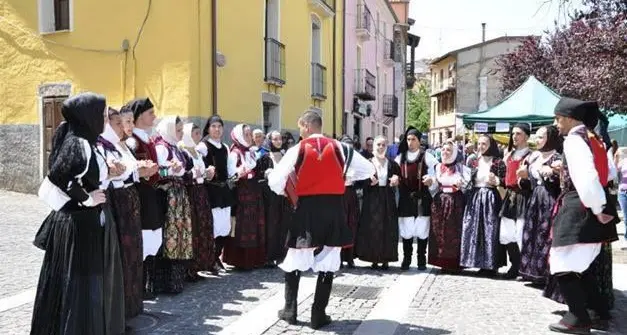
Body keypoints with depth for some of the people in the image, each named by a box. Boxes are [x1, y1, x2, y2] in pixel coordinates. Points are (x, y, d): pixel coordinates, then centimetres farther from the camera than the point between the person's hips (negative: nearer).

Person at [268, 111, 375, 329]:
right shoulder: (338, 147, 1)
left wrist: (293, 198, 10)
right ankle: (318, 315, 10)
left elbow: (275, 180, -6)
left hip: (306, 208, -1)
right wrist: (371, 177, 29)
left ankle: (290, 310, 17)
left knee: (294, 261, 14)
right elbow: (367, 169, 7)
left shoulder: (298, 149, -4)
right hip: (333, 209, 1)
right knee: (327, 263, 8)